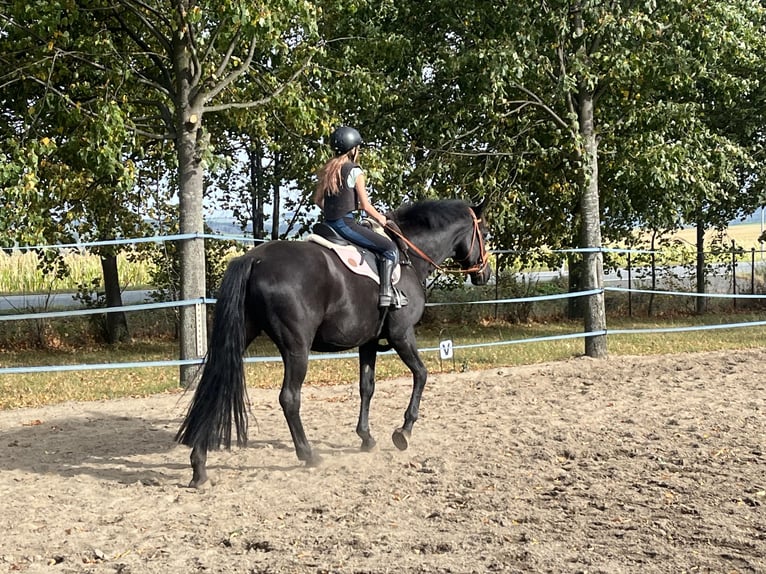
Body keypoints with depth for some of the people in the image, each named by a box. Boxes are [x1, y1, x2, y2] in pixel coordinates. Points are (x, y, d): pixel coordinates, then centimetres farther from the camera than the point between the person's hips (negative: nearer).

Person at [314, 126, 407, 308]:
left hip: (329, 223, 9)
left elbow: (318, 200, 16)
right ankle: (386, 292, -13)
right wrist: (380, 218, 7)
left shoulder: (327, 170, 12)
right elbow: (366, 206, -9)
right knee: (390, 248, -4)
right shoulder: (354, 171, -10)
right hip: (346, 223, -9)